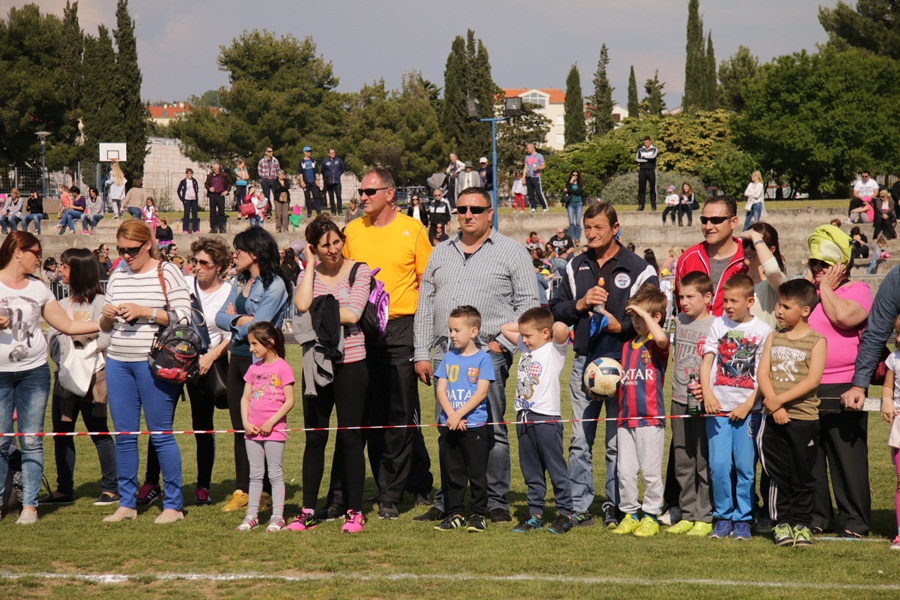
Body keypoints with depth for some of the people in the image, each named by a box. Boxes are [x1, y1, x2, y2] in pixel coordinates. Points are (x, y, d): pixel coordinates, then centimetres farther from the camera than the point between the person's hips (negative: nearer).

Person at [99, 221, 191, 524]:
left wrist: (145, 311, -17)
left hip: (154, 363, -5)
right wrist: (107, 316, -4)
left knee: (161, 434, -3)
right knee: (124, 435, 7)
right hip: (118, 362, 5)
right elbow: (105, 328, 19)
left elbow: (184, 317, -9)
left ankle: (173, 505, 3)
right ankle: (127, 503, 15)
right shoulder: (117, 275, 13)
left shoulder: (167, 273, -2)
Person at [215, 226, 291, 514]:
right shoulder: (239, 282, 15)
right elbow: (220, 318, 7)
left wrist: (233, 318, 0)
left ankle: (266, 491, 4)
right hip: (237, 358, 8)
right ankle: (242, 490, 14)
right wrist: (240, 320, -12)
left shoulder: (275, 285, -10)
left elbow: (257, 327, -17)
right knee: (240, 428, 9)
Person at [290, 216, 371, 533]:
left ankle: (355, 511, 8)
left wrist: (319, 310, -7)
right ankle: (308, 510, 14)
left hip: (350, 363, -3)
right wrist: (311, 265, -7)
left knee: (350, 437, 0)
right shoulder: (310, 274, 7)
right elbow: (302, 305, -14)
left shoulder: (359, 271, -2)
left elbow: (352, 314, -15)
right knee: (314, 438, 7)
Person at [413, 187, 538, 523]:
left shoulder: (511, 253, 4)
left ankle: (497, 504, 4)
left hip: (489, 354, -4)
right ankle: (446, 502, 13)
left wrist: (502, 343, -9)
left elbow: (528, 304, 0)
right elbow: (425, 306, 17)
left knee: (492, 431, -3)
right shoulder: (440, 254, 17)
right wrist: (422, 353, 10)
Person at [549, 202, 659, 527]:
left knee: (618, 442, 0)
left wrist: (622, 326, -17)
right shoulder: (575, 267, 14)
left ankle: (616, 506, 7)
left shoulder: (638, 269, 0)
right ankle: (578, 506, 10)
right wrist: (580, 304, -5)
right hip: (584, 362, 4)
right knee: (579, 440, 5)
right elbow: (554, 310, 14)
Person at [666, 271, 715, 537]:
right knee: (682, 462, 10)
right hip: (680, 401, 6)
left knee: (704, 462, -2)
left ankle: (704, 517, 4)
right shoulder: (679, 321, 11)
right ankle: (687, 514, 17)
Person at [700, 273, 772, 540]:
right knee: (719, 465, -3)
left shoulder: (762, 330, -1)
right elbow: (706, 362, 7)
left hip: (747, 409, -2)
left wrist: (748, 405, -9)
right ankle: (723, 517, 10)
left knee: (745, 467, -1)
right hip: (717, 407, 2)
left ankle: (743, 519, 10)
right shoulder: (719, 324, 8)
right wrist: (707, 393, -8)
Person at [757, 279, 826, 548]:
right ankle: (781, 522, 14)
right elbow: (763, 373, 1)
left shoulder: (816, 341, -3)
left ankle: (803, 524, 12)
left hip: (804, 417, -3)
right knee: (778, 474, 6)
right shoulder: (774, 338, 10)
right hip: (773, 418, 3)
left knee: (803, 475, 3)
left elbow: (813, 379, -13)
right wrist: (773, 405, -13)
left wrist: (781, 400, -18)